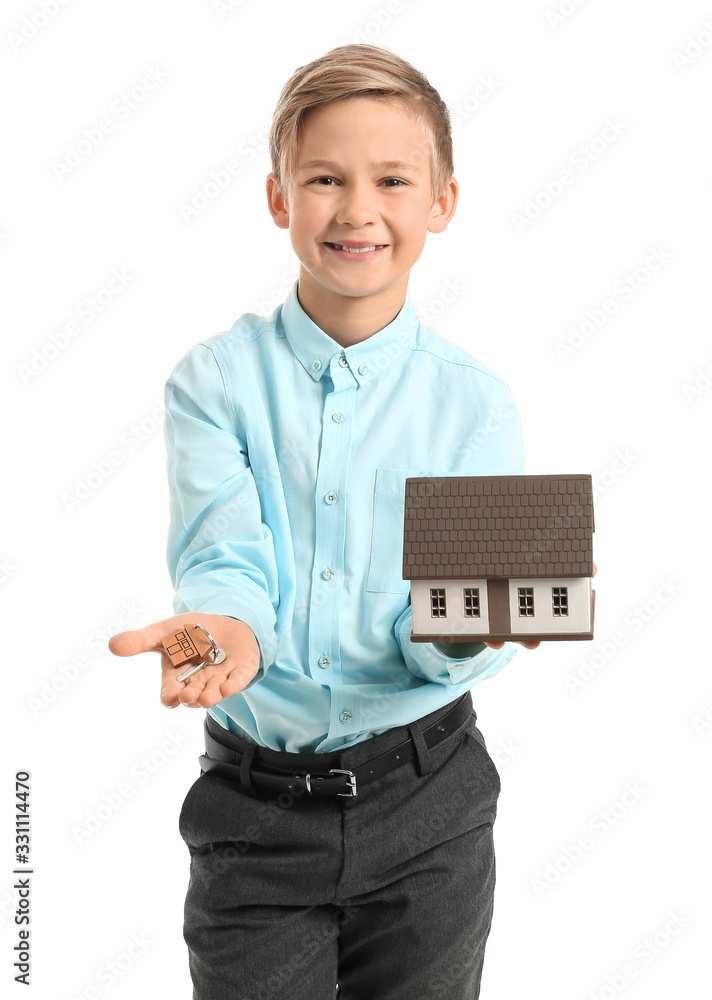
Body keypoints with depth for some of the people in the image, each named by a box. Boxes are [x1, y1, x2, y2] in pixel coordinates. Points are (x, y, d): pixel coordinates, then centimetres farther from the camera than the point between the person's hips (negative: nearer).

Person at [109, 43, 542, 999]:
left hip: (427, 810, 1)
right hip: (255, 809, -1)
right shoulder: (215, 379, -4)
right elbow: (224, 555, -16)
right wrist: (226, 627, -39)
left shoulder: (473, 400, -3)